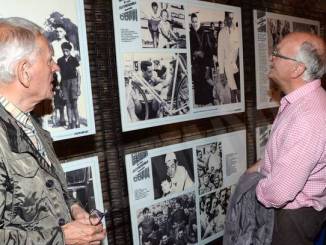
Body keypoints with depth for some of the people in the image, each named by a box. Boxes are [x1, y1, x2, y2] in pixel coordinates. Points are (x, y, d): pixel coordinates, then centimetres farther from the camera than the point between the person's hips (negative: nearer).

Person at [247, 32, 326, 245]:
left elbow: (278, 192, -33)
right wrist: (261, 165, 7)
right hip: (295, 205, 9)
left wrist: (259, 191, -13)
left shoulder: (309, 119, -36)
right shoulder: (304, 98, -2)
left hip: (297, 213, -9)